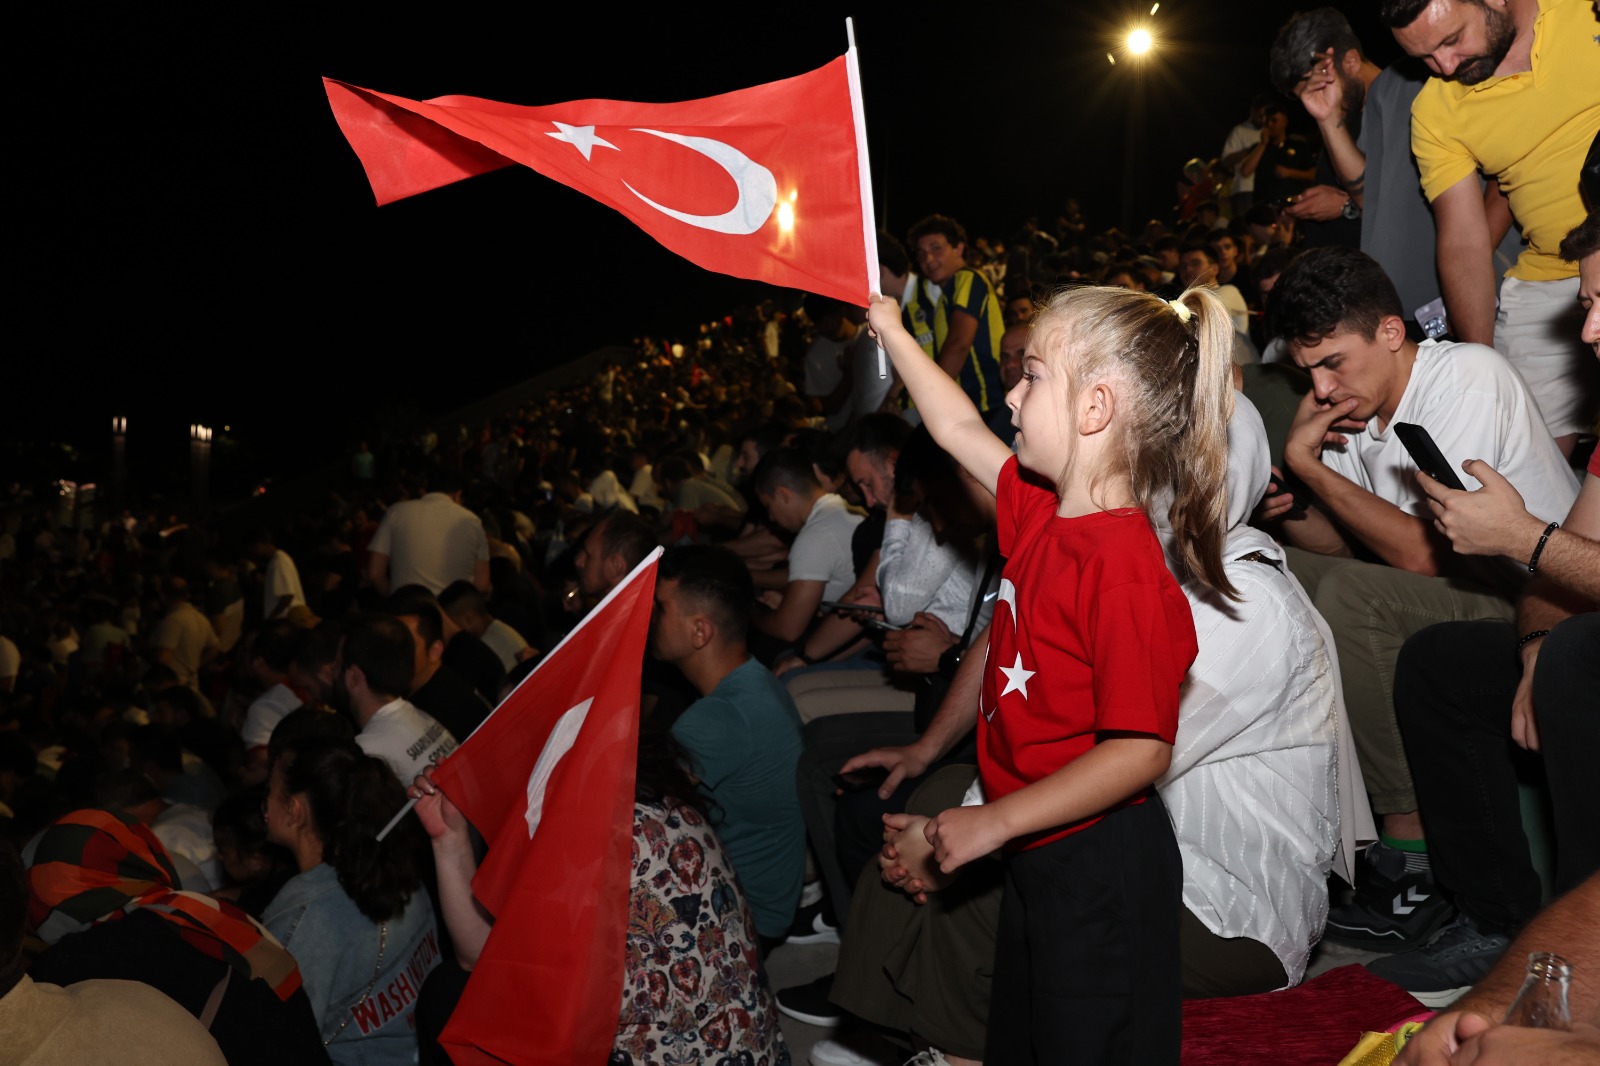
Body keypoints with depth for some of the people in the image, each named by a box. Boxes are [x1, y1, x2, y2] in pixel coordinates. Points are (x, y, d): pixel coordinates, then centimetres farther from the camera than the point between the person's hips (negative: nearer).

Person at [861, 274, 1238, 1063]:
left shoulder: (1126, 566, -26)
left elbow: (1141, 750, -28)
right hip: (1037, 853, 9)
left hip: (1102, 868, -9)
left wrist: (994, 821, -23)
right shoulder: (1041, 512, 1)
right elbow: (958, 430, 19)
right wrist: (890, 329, 27)